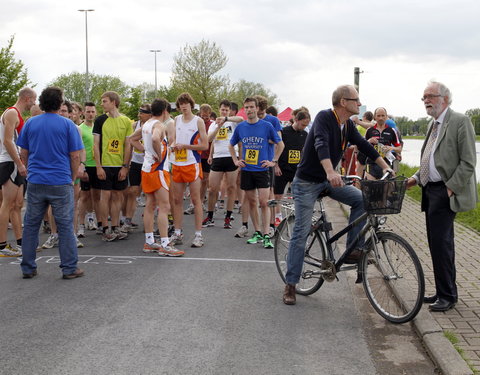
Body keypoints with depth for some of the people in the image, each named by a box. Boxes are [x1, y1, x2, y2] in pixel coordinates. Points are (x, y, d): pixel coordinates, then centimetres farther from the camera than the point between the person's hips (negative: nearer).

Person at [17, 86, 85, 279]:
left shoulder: (30, 123, 6)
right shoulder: (67, 125, -4)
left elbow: (23, 154, 10)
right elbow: (75, 156, -5)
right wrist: (72, 178, 8)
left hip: (35, 182, 3)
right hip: (61, 183, -3)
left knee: (31, 225, 10)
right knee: (65, 226, 3)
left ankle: (28, 268, 16)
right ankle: (69, 268, 6)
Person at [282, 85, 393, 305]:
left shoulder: (348, 126, 4)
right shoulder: (324, 117, -20)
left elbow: (365, 146, 10)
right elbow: (321, 144, -36)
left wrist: (386, 168, 4)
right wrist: (330, 172, -51)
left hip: (328, 180, 7)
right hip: (307, 182, -7)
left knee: (361, 199, -12)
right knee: (301, 232, -6)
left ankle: (353, 250, -1)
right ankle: (290, 285, 3)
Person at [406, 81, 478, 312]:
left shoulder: (460, 121, -10)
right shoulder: (434, 124, 17)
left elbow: (468, 162, -14)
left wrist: (451, 188, -18)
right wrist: (416, 178, 8)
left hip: (446, 193, -9)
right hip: (431, 189, 9)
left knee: (440, 242, -9)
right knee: (437, 242, 12)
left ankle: (447, 295, 1)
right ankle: (443, 292, 22)